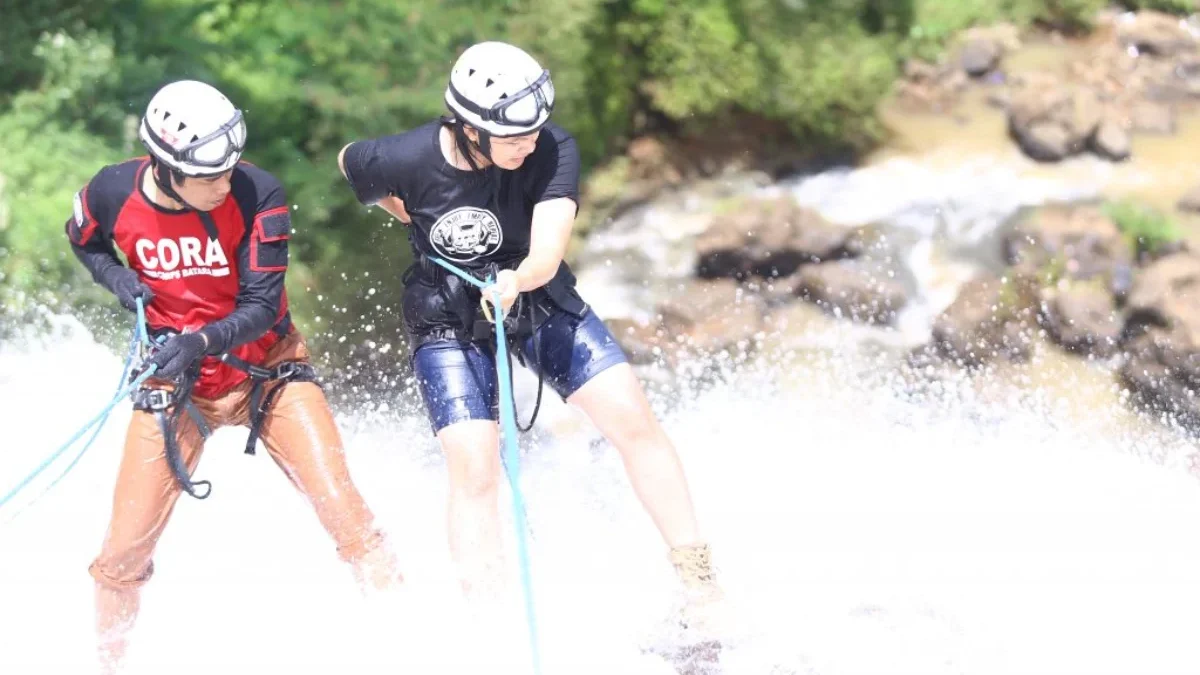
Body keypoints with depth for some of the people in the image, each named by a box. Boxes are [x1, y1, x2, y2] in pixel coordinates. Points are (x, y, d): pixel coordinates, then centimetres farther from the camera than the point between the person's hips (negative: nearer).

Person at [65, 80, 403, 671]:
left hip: (268, 367, -1)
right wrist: (116, 277, -11)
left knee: (342, 507, -18)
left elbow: (261, 307, -20)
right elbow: (84, 240, 10)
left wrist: (202, 341, -38)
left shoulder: (257, 196, -22)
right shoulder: (113, 195, -15)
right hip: (176, 380, 1)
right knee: (126, 547, -2)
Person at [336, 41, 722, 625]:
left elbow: (548, 252, -36)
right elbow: (349, 162, -2)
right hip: (448, 319, -2)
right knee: (476, 472, -17)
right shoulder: (408, 160, -26)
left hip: (539, 298, 2)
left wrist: (517, 280, -57)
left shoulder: (552, 151, -25)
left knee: (634, 421, -9)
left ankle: (701, 588, 1)